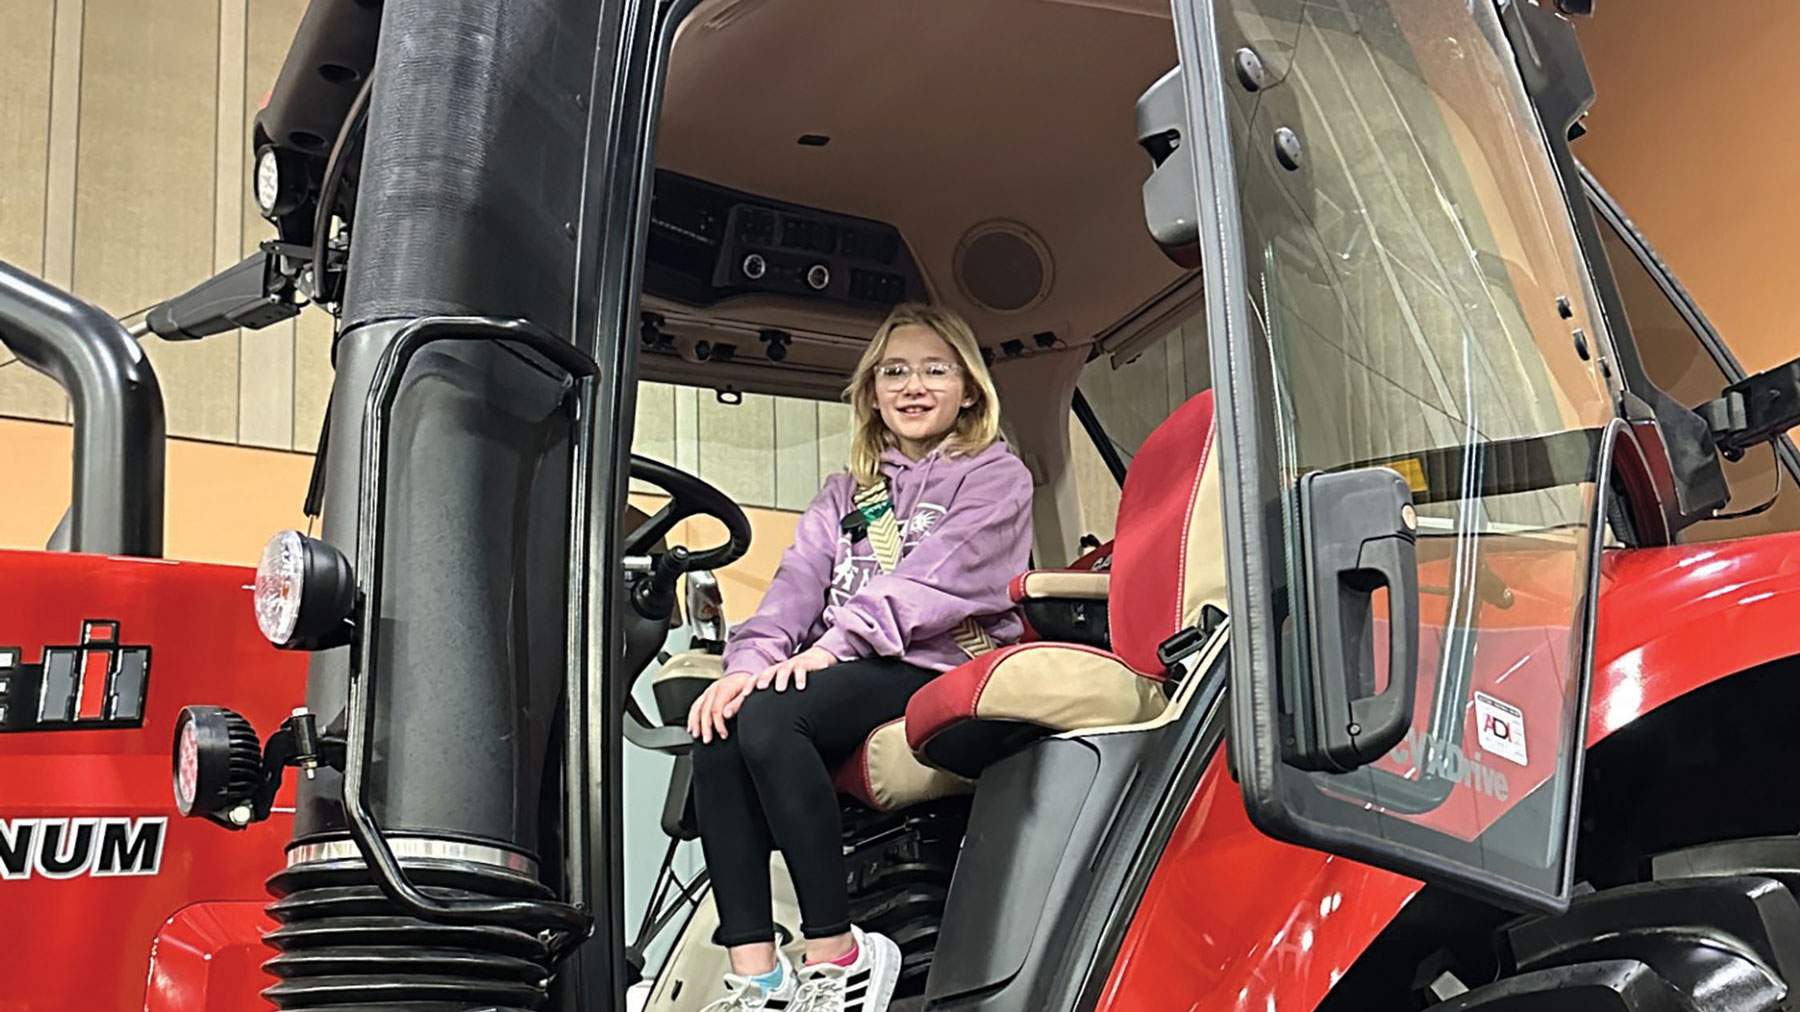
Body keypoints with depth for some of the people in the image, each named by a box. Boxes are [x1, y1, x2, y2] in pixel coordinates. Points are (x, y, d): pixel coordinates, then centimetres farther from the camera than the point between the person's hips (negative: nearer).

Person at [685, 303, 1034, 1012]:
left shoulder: (995, 476, 9)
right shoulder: (847, 494, 27)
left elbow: (935, 579, -9)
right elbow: (798, 582, 10)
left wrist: (833, 644, -21)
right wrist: (750, 661, -11)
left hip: (941, 669, -6)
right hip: (852, 680, 6)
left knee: (768, 717, -31)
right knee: (720, 726, -25)